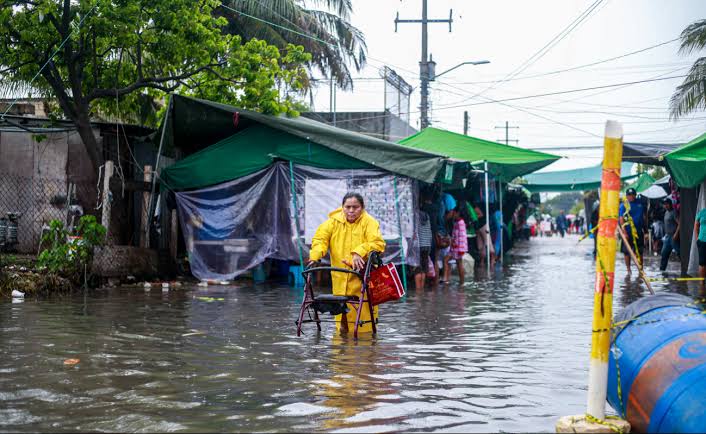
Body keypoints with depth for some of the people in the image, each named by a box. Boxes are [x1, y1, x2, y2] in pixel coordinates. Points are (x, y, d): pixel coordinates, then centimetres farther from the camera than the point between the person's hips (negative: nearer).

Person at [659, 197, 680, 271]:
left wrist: (676, 234, -22)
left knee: (679, 252, -5)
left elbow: (679, 223, -17)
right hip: (667, 236, 9)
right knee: (664, 253, 10)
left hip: (673, 236, -9)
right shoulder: (666, 212, 16)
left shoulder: (674, 212, -10)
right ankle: (662, 269, 15)